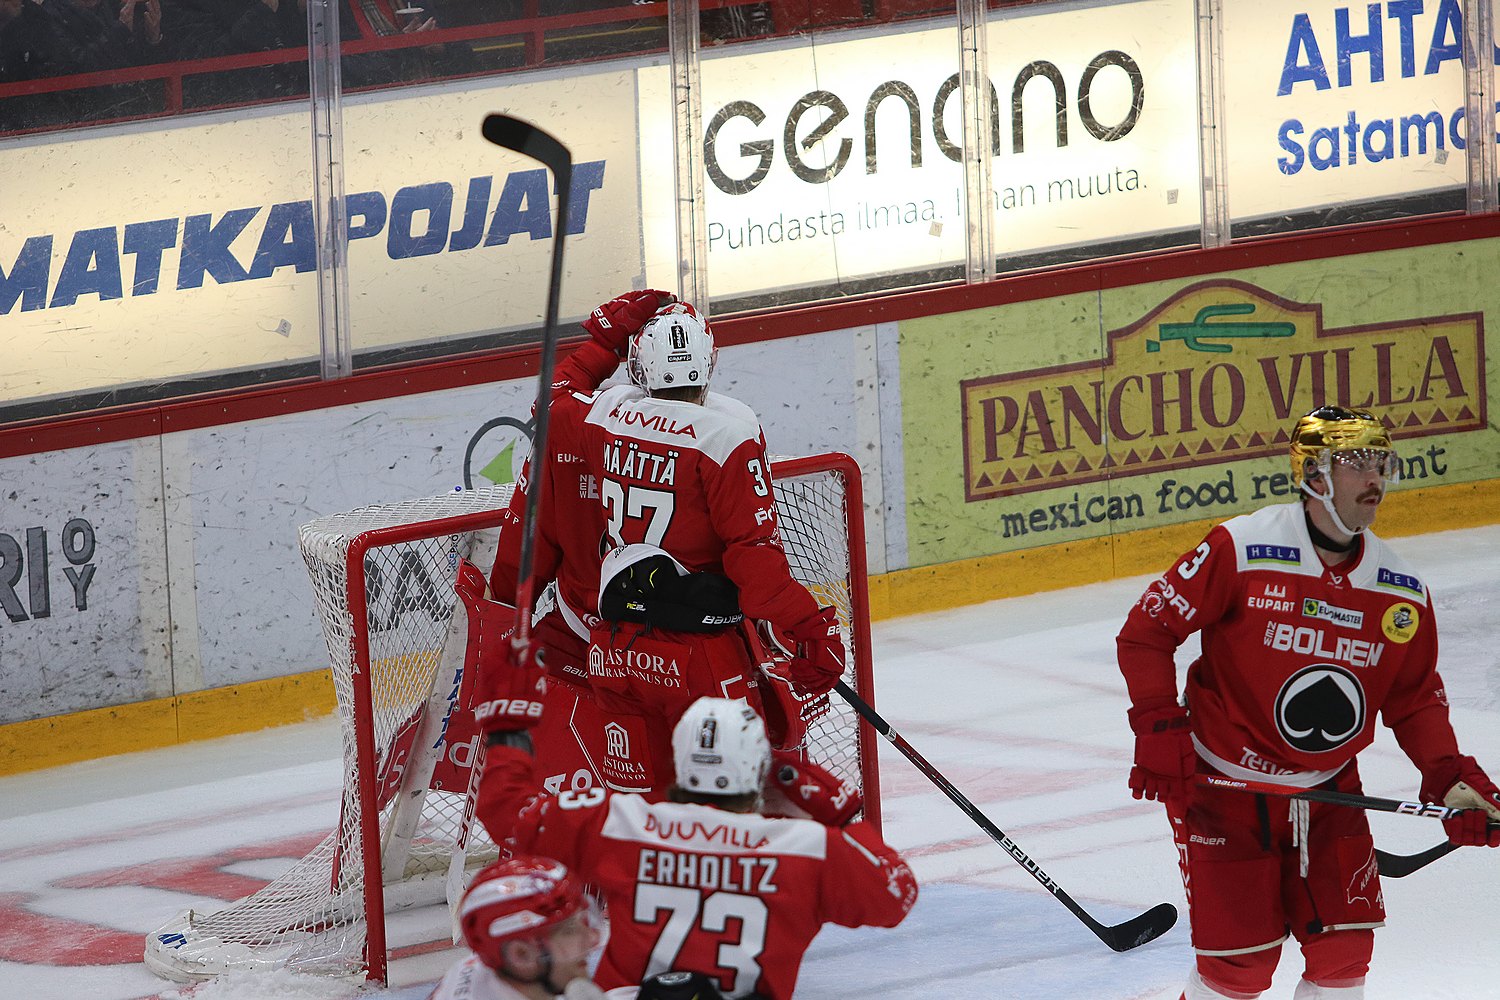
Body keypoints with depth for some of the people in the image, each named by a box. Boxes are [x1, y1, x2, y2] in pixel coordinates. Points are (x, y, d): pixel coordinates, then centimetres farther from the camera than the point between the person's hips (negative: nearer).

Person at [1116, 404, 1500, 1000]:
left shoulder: (1402, 594, -3)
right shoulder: (1240, 551, -18)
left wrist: (1450, 777, -7)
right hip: (1223, 787, -5)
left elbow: (1415, 697, 9)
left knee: (1345, 950, 0)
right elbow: (1145, 632, -12)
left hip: (1327, 793, 5)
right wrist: (1160, 731, -19)